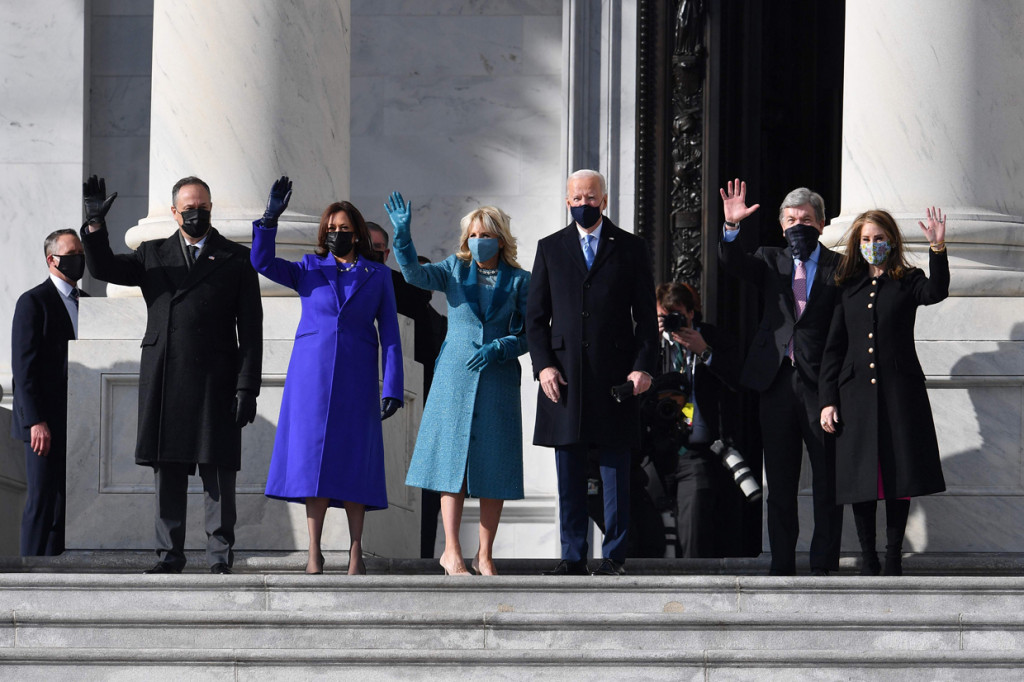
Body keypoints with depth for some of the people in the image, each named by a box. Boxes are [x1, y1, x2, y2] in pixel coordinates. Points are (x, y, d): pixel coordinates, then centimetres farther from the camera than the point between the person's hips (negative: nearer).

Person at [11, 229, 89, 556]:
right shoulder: (33, 302, -6)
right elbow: (24, 366, -11)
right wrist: (35, 421, -18)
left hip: (78, 423, 7)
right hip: (46, 424, -7)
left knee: (67, 503, 6)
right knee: (41, 502, -6)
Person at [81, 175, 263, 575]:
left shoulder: (236, 260, 7)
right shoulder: (153, 255, 16)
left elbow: (250, 329, 3)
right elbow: (103, 268, 7)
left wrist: (247, 387, -5)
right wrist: (95, 224, -9)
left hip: (215, 382, -2)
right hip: (164, 383, 2)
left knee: (218, 470, -2)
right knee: (168, 470, 4)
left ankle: (220, 554, 2)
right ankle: (170, 553, 9)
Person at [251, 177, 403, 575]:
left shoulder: (377, 276, 8)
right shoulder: (309, 270, 10)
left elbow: (390, 334, 4)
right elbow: (262, 262, -3)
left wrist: (392, 388, -4)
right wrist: (270, 218, -15)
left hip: (355, 379, 0)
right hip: (311, 375, 1)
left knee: (353, 461, -2)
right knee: (312, 458, -4)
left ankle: (355, 552, 3)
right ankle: (314, 554, -1)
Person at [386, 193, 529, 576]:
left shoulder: (519, 281, 5)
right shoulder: (455, 270, 6)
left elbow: (529, 335, 4)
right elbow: (415, 274, -11)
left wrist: (499, 348, -13)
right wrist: (402, 235, -27)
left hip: (498, 380, 0)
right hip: (455, 376, 0)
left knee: (495, 470, 1)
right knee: (454, 462, -4)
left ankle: (485, 555, 9)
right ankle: (451, 553, -2)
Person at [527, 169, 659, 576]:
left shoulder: (630, 249, 8)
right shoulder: (550, 248, 12)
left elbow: (646, 314, 5)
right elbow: (536, 315, 10)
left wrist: (644, 366, -6)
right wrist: (543, 364, -4)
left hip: (614, 374, -1)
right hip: (563, 373, 2)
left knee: (616, 471, 0)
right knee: (569, 473, 3)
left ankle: (614, 557, 4)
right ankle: (572, 558, 7)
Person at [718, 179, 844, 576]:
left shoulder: (839, 268, 4)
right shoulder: (770, 261, 14)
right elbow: (734, 264, -5)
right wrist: (732, 226, -22)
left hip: (821, 383, -3)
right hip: (777, 381, 3)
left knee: (827, 481, -1)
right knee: (779, 482, 6)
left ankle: (823, 565, 4)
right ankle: (782, 567, 11)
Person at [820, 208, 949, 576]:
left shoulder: (907, 282, 6)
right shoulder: (849, 288, 12)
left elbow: (936, 292, -18)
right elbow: (834, 348, 11)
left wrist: (938, 249, -31)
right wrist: (828, 400, 3)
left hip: (900, 392, -2)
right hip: (856, 393, 2)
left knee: (898, 472, -2)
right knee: (860, 475, 0)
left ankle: (893, 555, 6)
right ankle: (868, 557, 8)